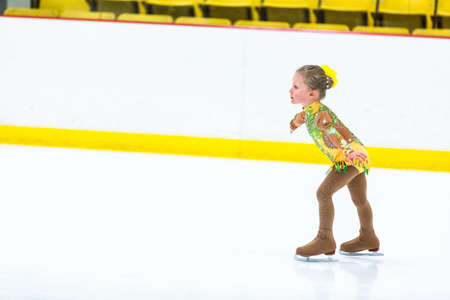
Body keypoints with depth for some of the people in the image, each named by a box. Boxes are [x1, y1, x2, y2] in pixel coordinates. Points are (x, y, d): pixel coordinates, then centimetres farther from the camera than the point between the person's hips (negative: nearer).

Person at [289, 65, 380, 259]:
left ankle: (325, 239, -13)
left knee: (324, 192, -18)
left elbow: (333, 132, -42)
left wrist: (348, 152, -56)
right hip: (356, 156, 11)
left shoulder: (319, 113, -25)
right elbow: (301, 116, 30)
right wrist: (295, 122, 51)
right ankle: (368, 238, 42)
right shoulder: (310, 110, 5)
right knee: (359, 199, 25)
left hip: (352, 157, -11)